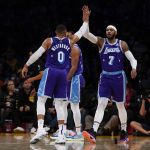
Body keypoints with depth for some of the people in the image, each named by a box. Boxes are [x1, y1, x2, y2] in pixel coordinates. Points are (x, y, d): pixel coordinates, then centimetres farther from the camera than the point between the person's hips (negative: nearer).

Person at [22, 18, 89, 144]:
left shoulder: (49, 41, 2)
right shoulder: (69, 42, 9)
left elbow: (37, 54, -6)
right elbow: (81, 32, 23)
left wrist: (26, 65, 0)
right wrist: (86, 19, 36)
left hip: (50, 71, -3)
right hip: (63, 73, 3)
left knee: (41, 100, -1)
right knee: (59, 104, 7)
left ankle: (40, 128, -21)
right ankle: (61, 135, 1)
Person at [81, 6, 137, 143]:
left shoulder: (122, 44, 2)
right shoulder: (101, 42, 3)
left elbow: (132, 59, 0)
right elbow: (86, 34, -10)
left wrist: (134, 68, -23)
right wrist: (86, 18, -21)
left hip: (118, 77, 0)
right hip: (105, 77, 0)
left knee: (120, 105, 8)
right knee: (101, 103, -14)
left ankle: (124, 133, 21)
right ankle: (93, 133, -27)